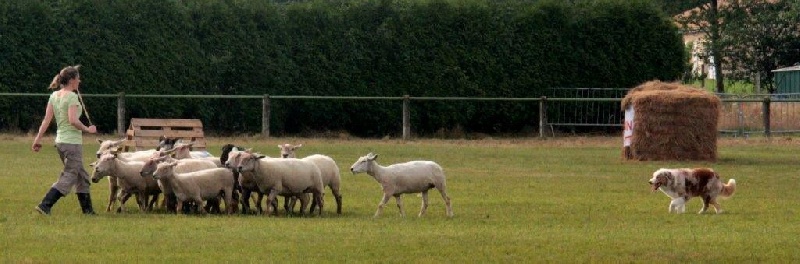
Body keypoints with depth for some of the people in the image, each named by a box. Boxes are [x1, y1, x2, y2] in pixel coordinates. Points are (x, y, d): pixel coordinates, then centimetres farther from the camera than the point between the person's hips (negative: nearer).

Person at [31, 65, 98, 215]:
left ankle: (87, 209, 22)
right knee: (69, 177, -4)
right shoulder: (72, 96, -15)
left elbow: (46, 120, 5)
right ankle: (45, 205, -14)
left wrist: (38, 139, 6)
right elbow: (73, 120, -24)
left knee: (81, 176, 18)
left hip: (60, 141, 9)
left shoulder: (54, 96, 8)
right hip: (72, 141, -9)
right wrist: (87, 129, -10)